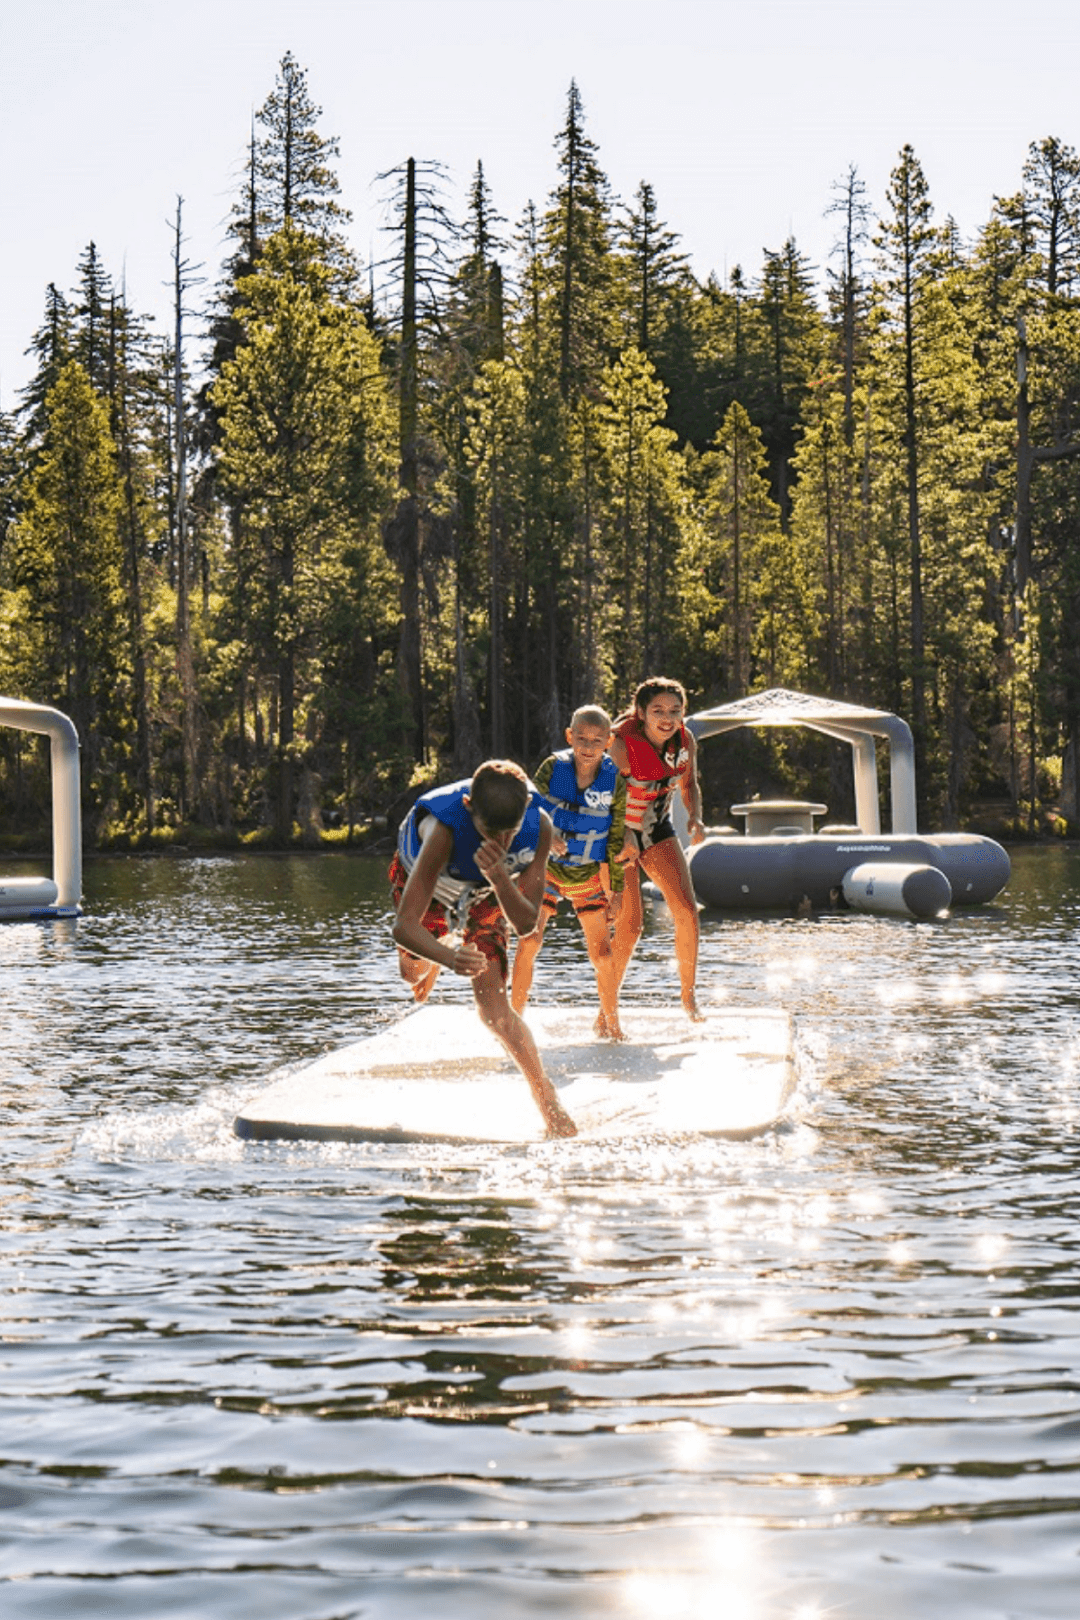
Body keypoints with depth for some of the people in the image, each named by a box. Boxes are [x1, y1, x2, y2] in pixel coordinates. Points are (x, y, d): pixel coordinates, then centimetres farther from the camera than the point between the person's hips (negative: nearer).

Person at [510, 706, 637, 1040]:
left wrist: (617, 892, -3)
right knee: (529, 940, -14)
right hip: (546, 868, 0)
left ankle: (610, 1025, 19)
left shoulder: (615, 782, -11)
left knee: (602, 953, 0)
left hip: (588, 875, 0)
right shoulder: (553, 768, -12)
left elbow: (617, 841, -5)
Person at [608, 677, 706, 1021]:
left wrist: (695, 817, -9)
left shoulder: (685, 741, -10)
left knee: (687, 912, -4)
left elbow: (689, 785, 9)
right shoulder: (622, 746, -28)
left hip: (658, 831, 5)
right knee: (629, 925, -11)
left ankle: (689, 996, 14)